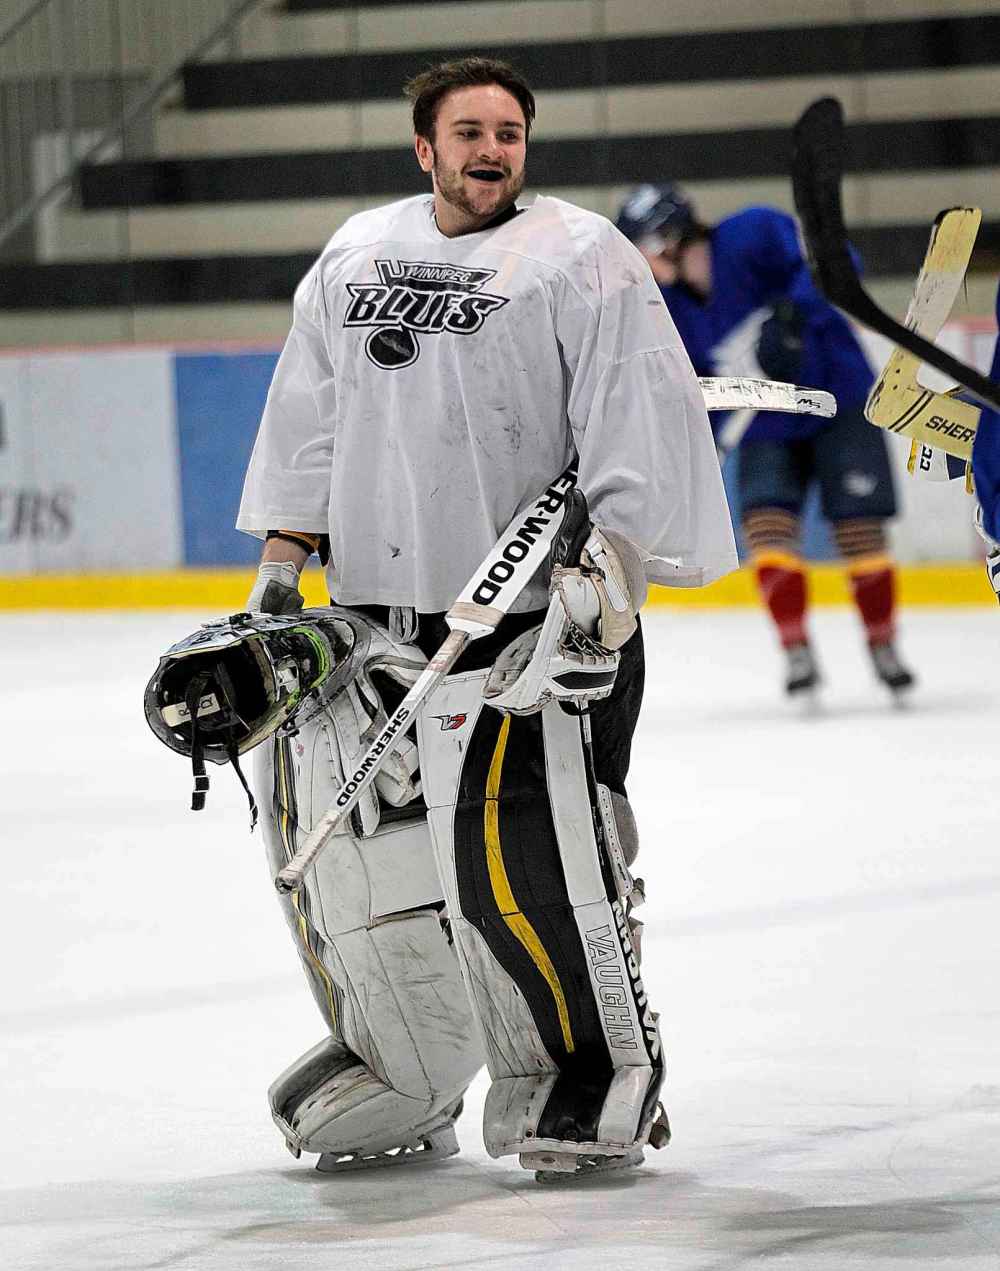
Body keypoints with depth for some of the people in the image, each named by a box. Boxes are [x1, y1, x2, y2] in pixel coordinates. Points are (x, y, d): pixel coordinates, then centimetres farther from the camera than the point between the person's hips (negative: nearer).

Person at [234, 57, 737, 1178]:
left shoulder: (582, 261, -6)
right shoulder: (354, 257, 13)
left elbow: (643, 436, -11)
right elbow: (307, 424, 19)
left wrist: (607, 584, -18)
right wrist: (279, 571, 13)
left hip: (531, 614, -6)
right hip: (374, 613, 6)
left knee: (511, 842, -17)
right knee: (332, 822, 3)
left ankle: (605, 1071, -1)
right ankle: (401, 1072, 20)